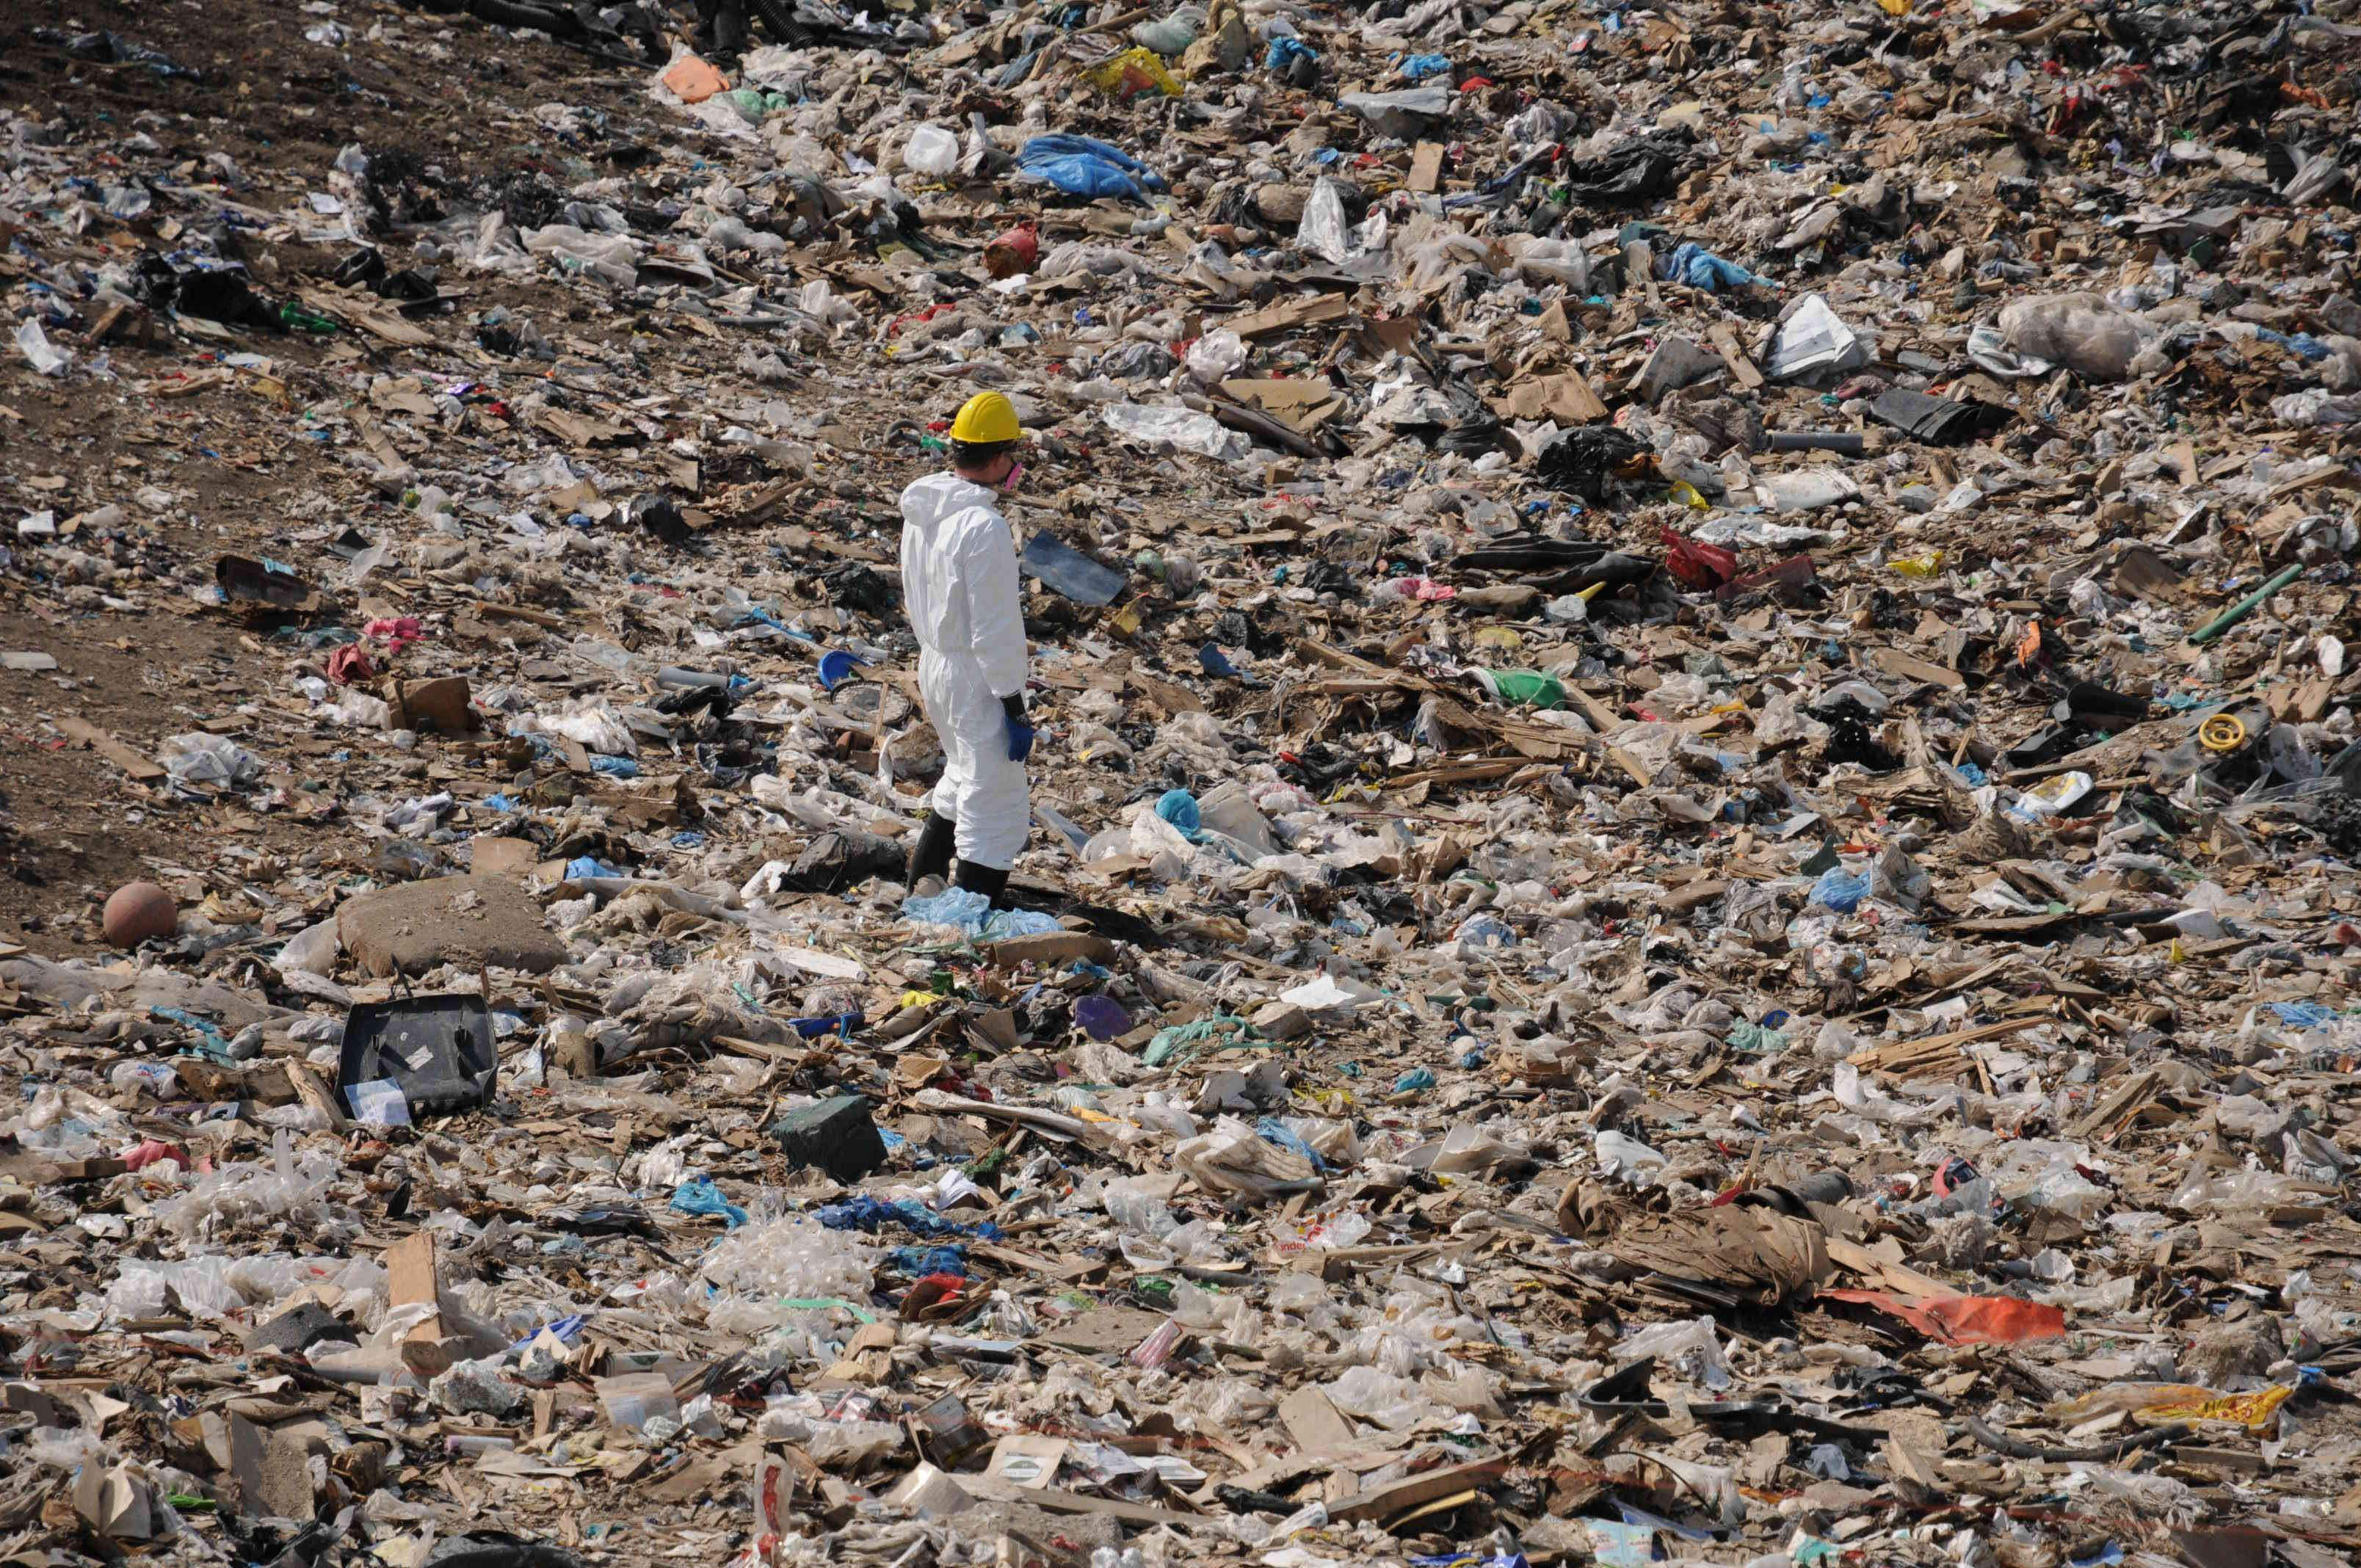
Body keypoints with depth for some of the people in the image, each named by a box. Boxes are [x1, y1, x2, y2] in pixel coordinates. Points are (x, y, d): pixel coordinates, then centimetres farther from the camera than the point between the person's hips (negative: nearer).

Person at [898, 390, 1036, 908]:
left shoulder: (920, 511, 2)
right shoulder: (984, 528, -25)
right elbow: (994, 632, -23)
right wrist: (1015, 709, -17)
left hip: (933, 666, 9)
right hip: (976, 683, -9)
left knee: (964, 779, 28)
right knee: (997, 806, 0)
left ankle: (921, 887, 38)